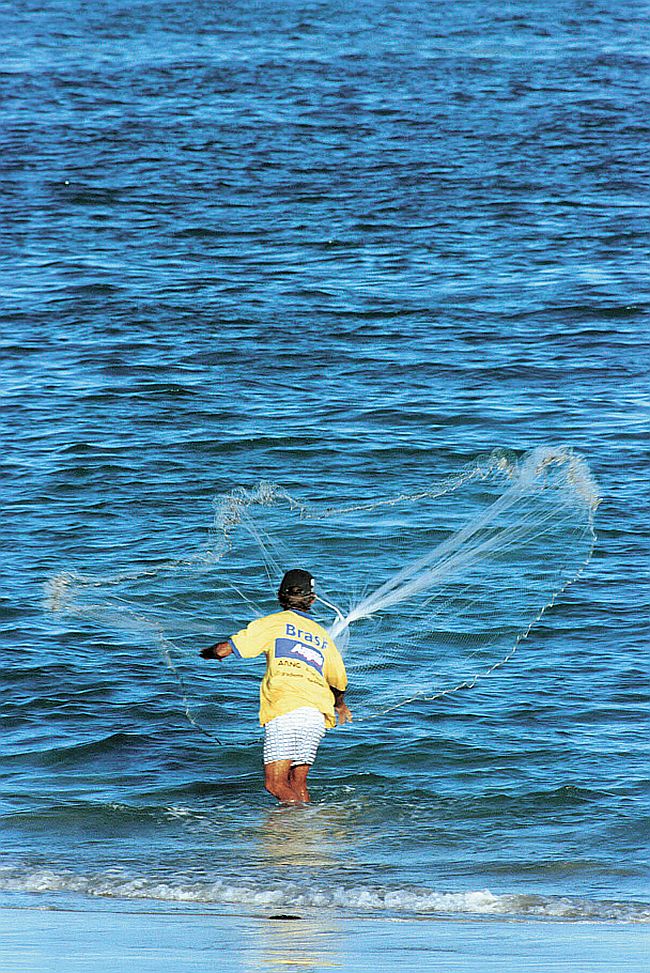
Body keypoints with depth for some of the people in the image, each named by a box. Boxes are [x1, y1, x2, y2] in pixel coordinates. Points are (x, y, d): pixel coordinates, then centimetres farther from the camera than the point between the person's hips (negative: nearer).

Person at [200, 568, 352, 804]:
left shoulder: (275, 623, 7)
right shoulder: (322, 636, 23)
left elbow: (226, 649, 4)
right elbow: (339, 682, 34)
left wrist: (209, 652, 28)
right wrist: (340, 704, 57)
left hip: (286, 711, -6)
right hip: (318, 717, 6)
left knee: (275, 783, -10)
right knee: (297, 784, 12)